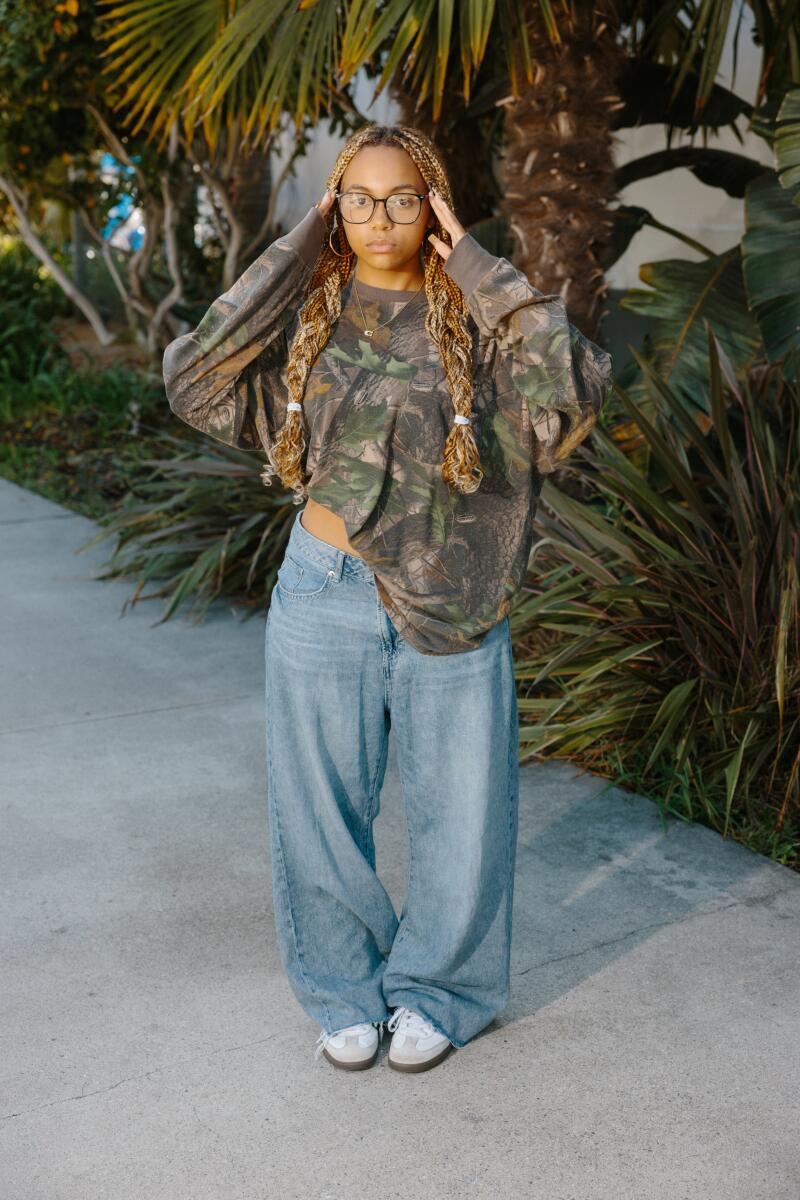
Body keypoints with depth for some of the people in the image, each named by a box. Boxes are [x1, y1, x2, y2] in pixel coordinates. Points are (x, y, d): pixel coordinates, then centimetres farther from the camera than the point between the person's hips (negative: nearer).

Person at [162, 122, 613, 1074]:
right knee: (324, 806, 11)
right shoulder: (305, 316, 1)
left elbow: (575, 380, -19)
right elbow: (195, 376, -15)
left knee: (459, 806, 9)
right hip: (325, 599, 1)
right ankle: (346, 992, 34)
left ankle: (437, 991, 33)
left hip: (450, 602, 0)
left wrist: (473, 263, -13)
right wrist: (294, 248, -10)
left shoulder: (476, 319, -1)